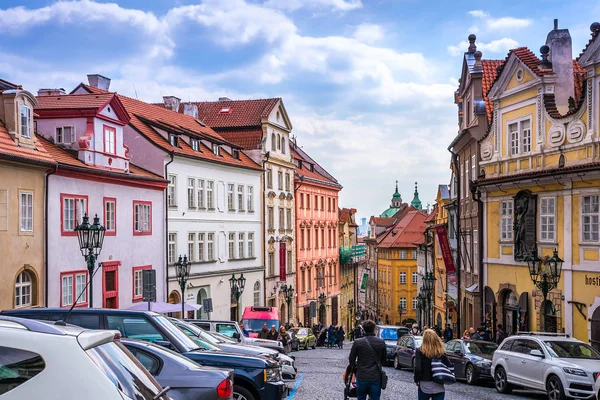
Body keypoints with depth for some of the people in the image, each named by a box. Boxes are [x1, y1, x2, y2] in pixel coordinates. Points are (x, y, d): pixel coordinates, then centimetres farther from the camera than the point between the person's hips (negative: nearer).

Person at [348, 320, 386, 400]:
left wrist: (354, 366, 24)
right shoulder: (381, 342, -3)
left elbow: (351, 359, 1)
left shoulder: (357, 342, -9)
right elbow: (383, 360, 10)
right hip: (376, 378, 1)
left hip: (362, 377, -1)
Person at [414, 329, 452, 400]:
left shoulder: (420, 351, -11)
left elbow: (417, 369, -18)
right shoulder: (441, 353, -2)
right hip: (439, 387, 1)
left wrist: (416, 380, -2)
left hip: (424, 386, -1)